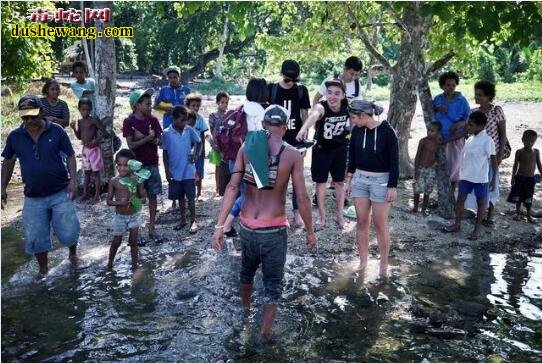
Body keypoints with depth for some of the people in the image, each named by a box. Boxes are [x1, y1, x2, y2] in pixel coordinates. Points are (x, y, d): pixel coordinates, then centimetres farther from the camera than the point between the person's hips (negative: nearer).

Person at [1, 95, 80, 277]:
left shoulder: (56, 131, -8)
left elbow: (70, 156, -2)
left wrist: (72, 179, -13)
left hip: (60, 193, -2)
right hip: (33, 198, 2)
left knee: (68, 233, 1)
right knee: (36, 238, 9)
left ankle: (73, 252, 34)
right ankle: (43, 270, 31)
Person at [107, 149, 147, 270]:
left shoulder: (136, 180, -9)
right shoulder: (114, 181, -9)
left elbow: (143, 198, -3)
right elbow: (109, 201, -5)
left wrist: (136, 201, -24)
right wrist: (119, 202, -24)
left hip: (134, 215, 0)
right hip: (120, 216, 0)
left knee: (133, 242, 7)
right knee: (116, 242, 13)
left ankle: (134, 265, 20)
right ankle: (110, 262, 35)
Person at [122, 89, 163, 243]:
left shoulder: (153, 120, 2)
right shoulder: (129, 121, -9)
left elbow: (158, 141, -5)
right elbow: (131, 145, -15)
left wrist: (142, 137, -17)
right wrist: (149, 138, -16)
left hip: (152, 164, 4)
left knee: (153, 195, 8)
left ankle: (152, 228, 18)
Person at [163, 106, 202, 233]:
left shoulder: (189, 130, -5)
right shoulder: (167, 133, -7)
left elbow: (199, 142, 11)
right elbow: (165, 153, -1)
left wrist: (195, 154, -7)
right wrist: (167, 171, -3)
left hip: (188, 171, -1)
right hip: (175, 172, 1)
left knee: (190, 196, 3)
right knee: (180, 197, 13)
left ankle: (193, 221, 15)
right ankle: (183, 220, 27)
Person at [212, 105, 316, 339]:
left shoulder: (246, 149, -3)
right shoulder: (293, 155, -10)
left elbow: (232, 188, -8)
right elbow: (302, 198, -10)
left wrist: (220, 226, -7)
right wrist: (310, 231, 3)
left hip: (247, 225, 4)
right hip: (274, 230, -4)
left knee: (247, 269, 30)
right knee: (273, 282, 13)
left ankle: (245, 307, 55)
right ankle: (265, 334, 20)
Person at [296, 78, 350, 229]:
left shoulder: (347, 107, -17)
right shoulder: (321, 107, -29)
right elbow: (313, 115, -53)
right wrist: (304, 127, -74)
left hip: (340, 149, 2)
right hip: (321, 149, -2)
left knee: (340, 182, 13)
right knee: (320, 182, 9)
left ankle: (339, 215, 30)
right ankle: (322, 216, 26)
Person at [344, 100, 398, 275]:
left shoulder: (387, 131, -13)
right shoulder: (357, 131, 0)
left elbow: (394, 160, -11)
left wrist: (392, 186, -13)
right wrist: (348, 180, 12)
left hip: (381, 180, -4)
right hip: (359, 179, 4)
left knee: (380, 224, 2)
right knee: (362, 222, 9)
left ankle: (384, 265, 15)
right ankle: (363, 262, 21)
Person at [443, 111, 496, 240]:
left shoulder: (487, 141, -16)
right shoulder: (470, 138, 3)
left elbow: (493, 160, -11)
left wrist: (494, 179, -10)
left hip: (480, 178, -7)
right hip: (466, 176, 7)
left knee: (481, 202, 9)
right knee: (460, 199, 12)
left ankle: (477, 229, 19)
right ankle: (457, 224, 25)